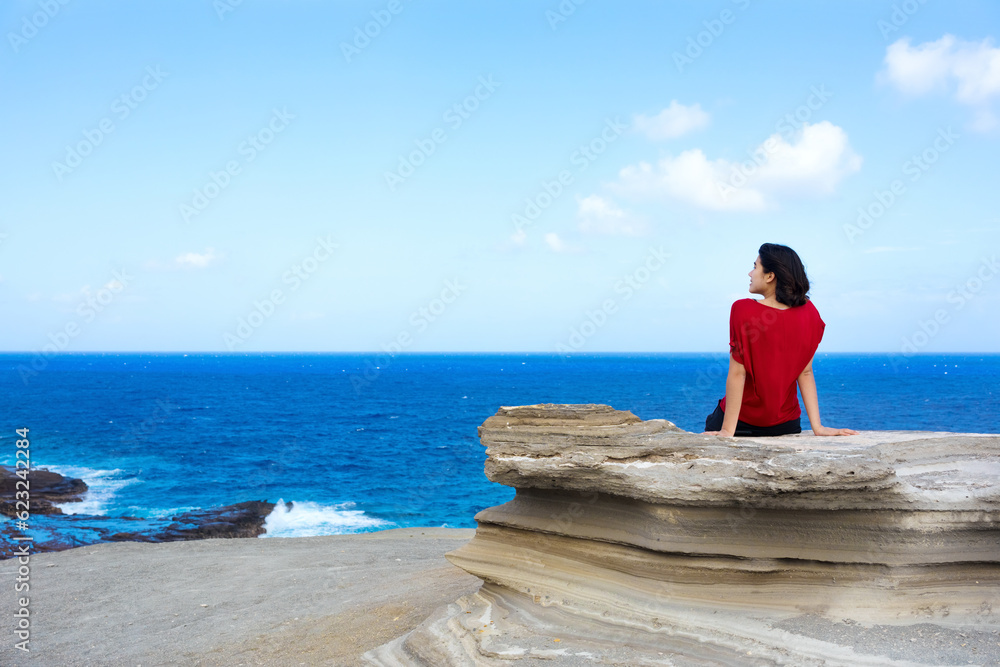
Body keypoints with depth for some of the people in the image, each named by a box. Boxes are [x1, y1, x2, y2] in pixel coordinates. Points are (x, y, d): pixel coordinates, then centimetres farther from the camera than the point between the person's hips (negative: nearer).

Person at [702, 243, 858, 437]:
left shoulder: (743, 311, -18)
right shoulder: (808, 314, -6)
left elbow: (737, 373, -19)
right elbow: (805, 373, -6)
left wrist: (727, 431, -18)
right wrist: (817, 427, -3)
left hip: (742, 421, -5)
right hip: (785, 424, 5)